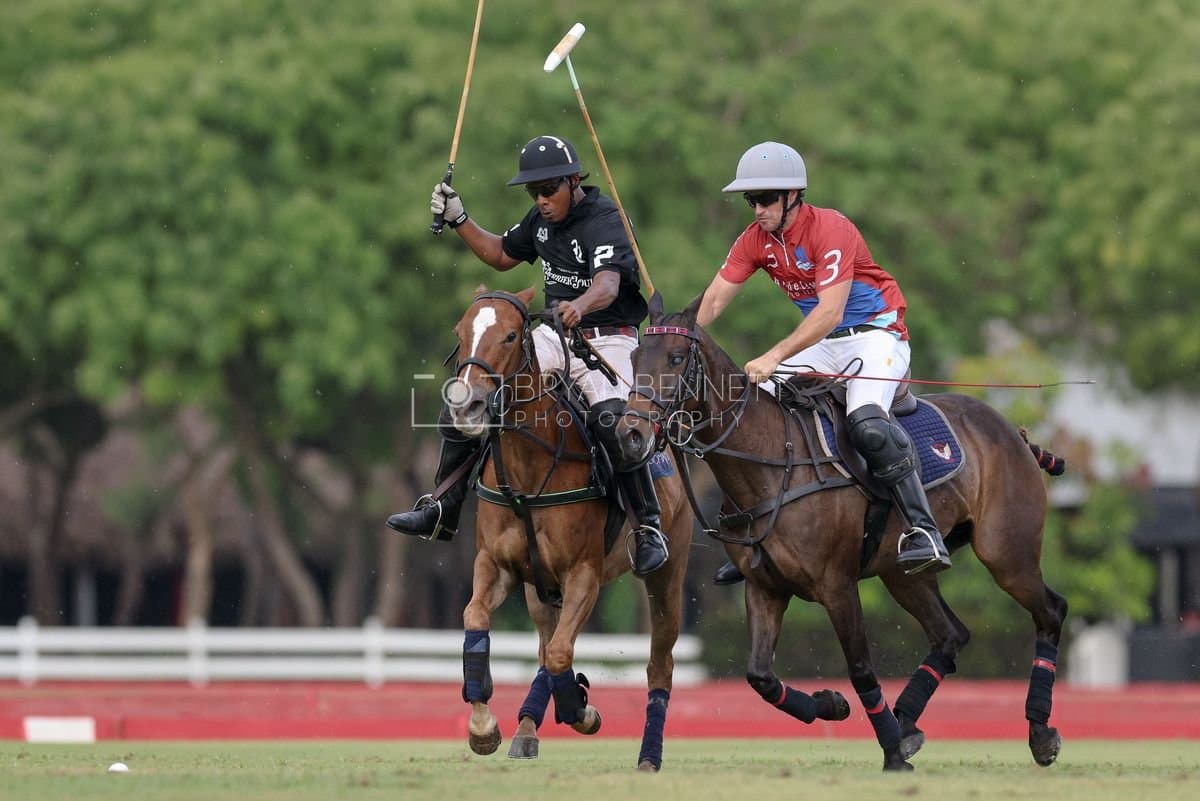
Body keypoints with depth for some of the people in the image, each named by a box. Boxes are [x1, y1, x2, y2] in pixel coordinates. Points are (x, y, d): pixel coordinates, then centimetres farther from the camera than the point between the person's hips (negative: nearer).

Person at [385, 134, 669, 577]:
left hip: (606, 338, -8)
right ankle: (442, 511, 12)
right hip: (553, 336, 8)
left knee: (610, 421, -34)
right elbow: (501, 254, 25)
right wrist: (458, 220, 10)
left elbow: (608, 284, -37)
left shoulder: (605, 222, -18)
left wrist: (580, 306, -60)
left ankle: (649, 529, -21)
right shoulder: (543, 219, 7)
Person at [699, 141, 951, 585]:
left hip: (876, 335, -8)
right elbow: (713, 300, -4)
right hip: (821, 344, 8)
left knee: (867, 422, -33)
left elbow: (830, 312, -30)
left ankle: (924, 533, -33)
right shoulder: (756, 239, 0)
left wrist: (775, 357, -39)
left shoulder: (830, 229, -22)